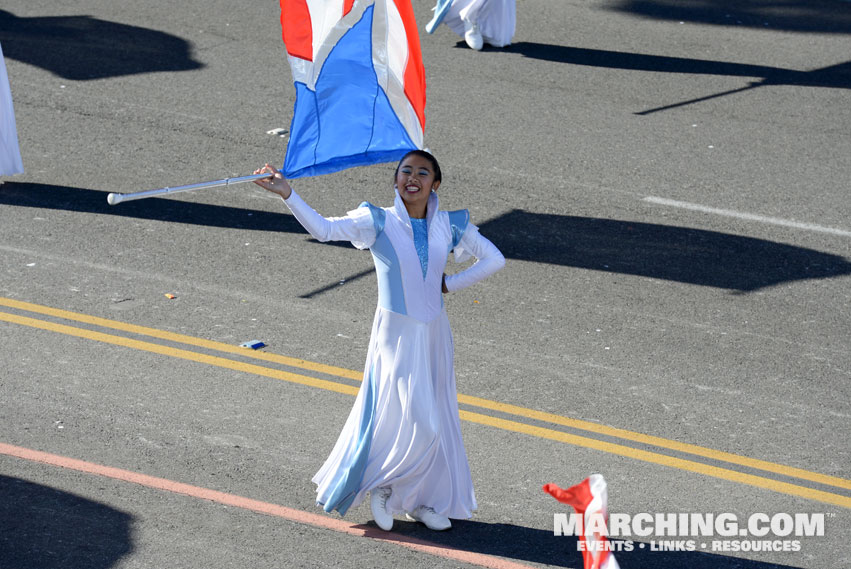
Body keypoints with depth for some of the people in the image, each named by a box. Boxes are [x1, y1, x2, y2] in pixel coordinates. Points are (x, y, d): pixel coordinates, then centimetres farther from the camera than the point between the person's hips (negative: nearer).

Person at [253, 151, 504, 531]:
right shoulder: (378, 222, -9)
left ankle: (420, 500, 26)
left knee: (438, 421, 11)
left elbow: (494, 259, 5)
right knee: (416, 421, -10)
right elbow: (324, 229, -21)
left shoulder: (449, 226, 0)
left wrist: (450, 284, -1)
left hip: (434, 333, 5)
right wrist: (287, 194, -32)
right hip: (396, 333, -5)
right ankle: (382, 484, 14)